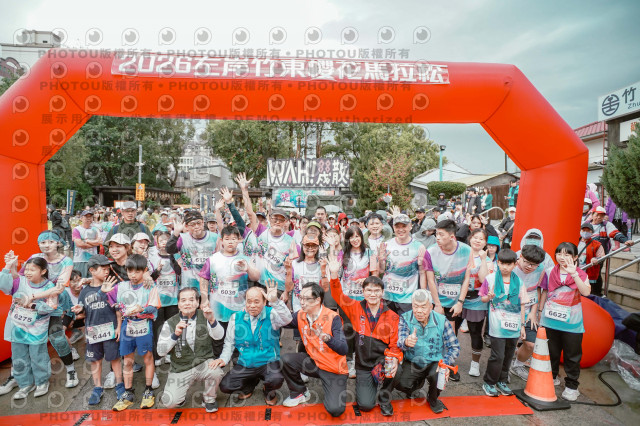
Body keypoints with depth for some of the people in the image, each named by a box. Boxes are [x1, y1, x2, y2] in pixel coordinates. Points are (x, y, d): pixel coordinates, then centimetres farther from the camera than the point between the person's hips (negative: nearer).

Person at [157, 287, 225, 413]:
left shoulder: (204, 317, -3)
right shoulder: (170, 323, -2)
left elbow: (219, 336, -18)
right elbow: (161, 351, -8)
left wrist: (212, 320, -38)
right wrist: (175, 335, -25)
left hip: (203, 364, 0)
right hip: (181, 368, 0)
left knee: (216, 372, -31)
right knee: (169, 402, -19)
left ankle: (209, 399, 2)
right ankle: (180, 393, 19)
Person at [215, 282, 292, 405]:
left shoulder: (271, 315, -8)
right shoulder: (236, 318, 1)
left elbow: (287, 319, -29)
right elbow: (229, 342, 11)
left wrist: (275, 301, -42)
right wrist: (224, 358, -5)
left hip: (268, 362, -3)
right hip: (244, 365, 3)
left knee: (276, 380, -31)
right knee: (225, 386, -14)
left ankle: (269, 391, 10)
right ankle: (250, 384, 20)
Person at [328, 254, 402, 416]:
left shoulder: (392, 316, -1)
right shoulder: (356, 309, 0)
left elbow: (395, 344, -1)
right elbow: (339, 296, -7)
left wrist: (395, 360, -22)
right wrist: (334, 275, -23)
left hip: (383, 361, 0)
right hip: (363, 365, 0)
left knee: (395, 370, -33)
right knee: (366, 405, -14)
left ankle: (384, 398, 0)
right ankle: (365, 385, 23)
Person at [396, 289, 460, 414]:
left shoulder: (441, 320, -8)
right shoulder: (405, 319, -9)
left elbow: (454, 347, -5)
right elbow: (400, 342, -23)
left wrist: (446, 364, -22)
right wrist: (406, 342, -48)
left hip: (435, 362, 0)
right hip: (412, 363, 1)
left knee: (438, 376, -32)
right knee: (399, 382, -23)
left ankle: (433, 398, 8)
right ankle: (417, 384, 19)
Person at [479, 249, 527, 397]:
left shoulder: (518, 282, 4)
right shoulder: (491, 278, -2)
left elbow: (522, 305, 9)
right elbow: (483, 298, 6)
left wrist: (522, 325, 9)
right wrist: (489, 297, -17)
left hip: (513, 325, 3)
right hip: (497, 325, -3)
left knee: (508, 355, 12)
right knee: (498, 356, -5)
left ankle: (502, 381, 30)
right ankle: (488, 383, 13)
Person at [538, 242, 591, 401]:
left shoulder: (580, 274, -7)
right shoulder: (551, 272, 2)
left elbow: (586, 291, -26)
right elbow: (545, 292, 11)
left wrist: (573, 274, -33)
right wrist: (540, 310, 11)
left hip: (571, 322, -3)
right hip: (550, 319, 3)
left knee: (572, 355, 7)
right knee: (551, 351, 16)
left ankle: (571, 386, 22)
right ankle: (552, 377, 36)